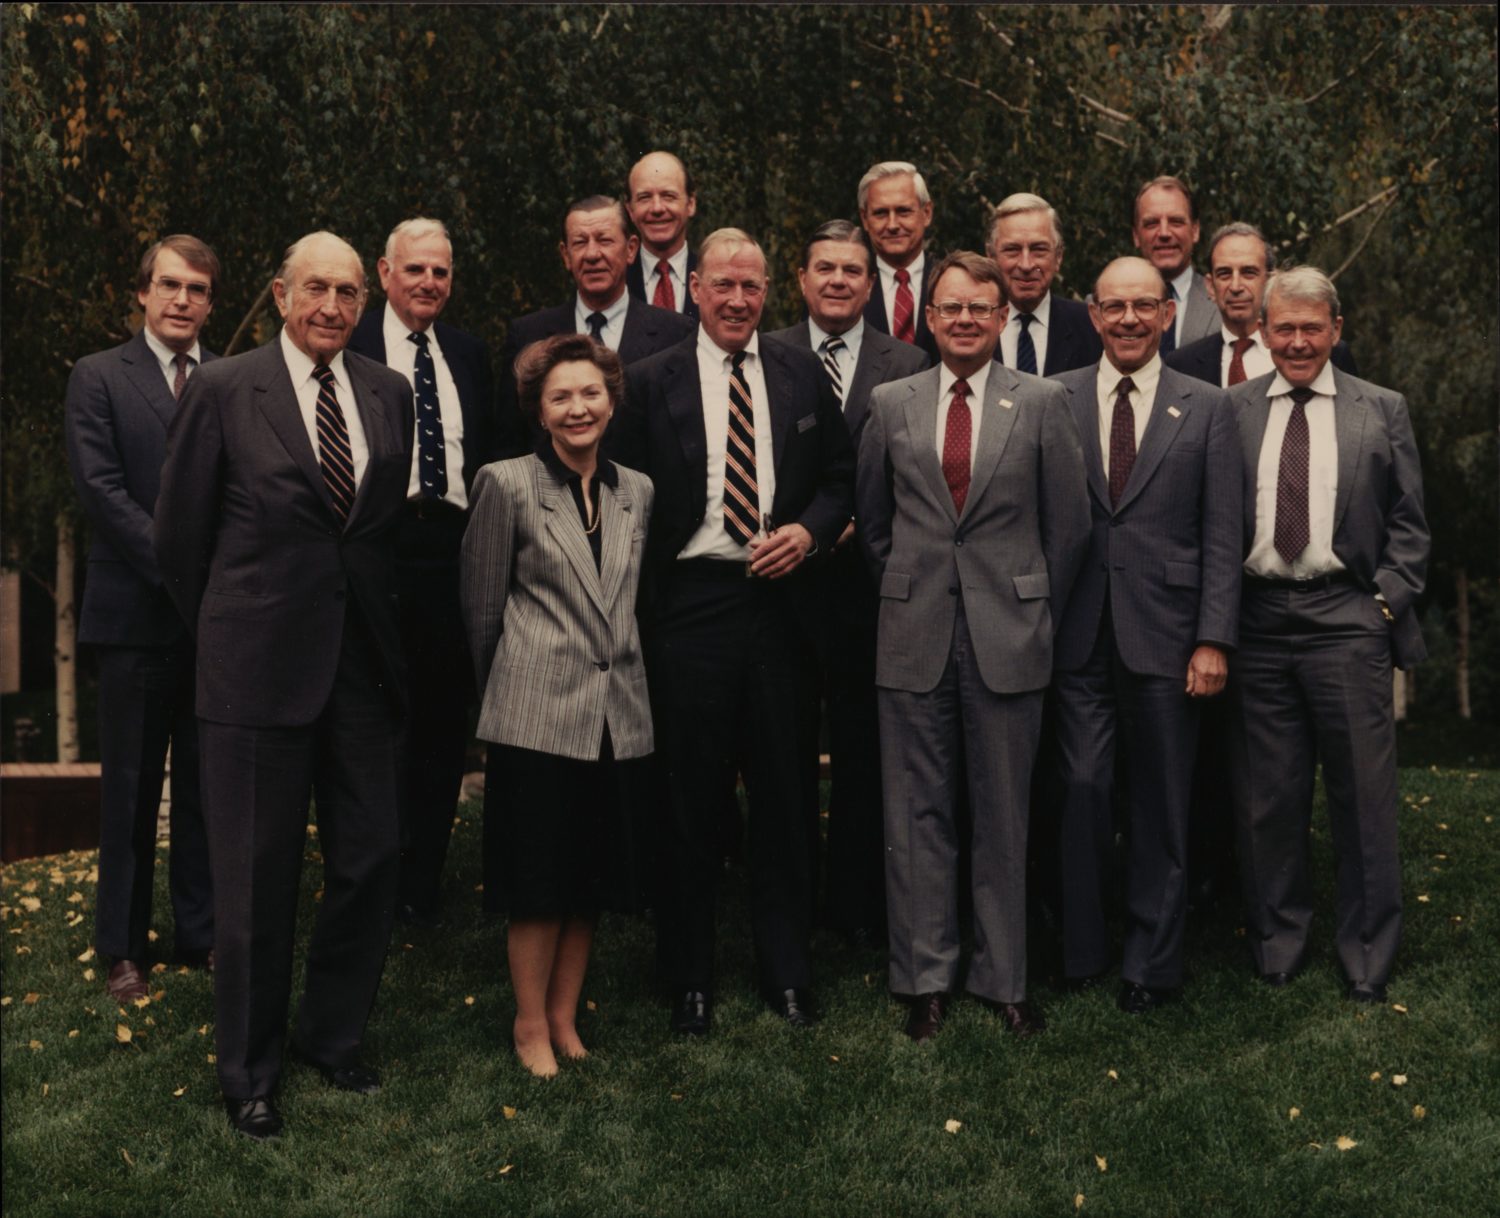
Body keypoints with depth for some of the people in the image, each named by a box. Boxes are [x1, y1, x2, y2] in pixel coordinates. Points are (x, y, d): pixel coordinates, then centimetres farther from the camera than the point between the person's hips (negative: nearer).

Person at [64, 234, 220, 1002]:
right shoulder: (99, 377, 1)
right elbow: (101, 489, -8)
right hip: (136, 612, -2)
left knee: (206, 781, 9)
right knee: (131, 786, 6)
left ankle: (200, 931, 21)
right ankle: (122, 947, 16)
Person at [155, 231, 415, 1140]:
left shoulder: (390, 393, 7)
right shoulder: (224, 389, -4)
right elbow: (181, 529, 2)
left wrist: (380, 620, 12)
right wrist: (222, 630, 8)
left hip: (364, 662, 4)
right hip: (261, 664, -3)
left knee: (372, 859, 9)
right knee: (258, 876, 6)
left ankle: (335, 1037, 30)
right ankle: (249, 1072, 23)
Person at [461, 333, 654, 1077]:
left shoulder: (637, 491, 10)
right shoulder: (507, 485, -4)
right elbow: (481, 605, 1)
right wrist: (505, 688, 8)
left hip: (616, 712, 5)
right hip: (538, 710, -4)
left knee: (591, 877, 11)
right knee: (539, 879, 2)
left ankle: (565, 1017, 26)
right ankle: (531, 1026, 18)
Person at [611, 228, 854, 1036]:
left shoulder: (802, 376, 8)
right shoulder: (652, 382, 2)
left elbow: (840, 477, 12)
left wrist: (808, 530, -6)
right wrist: (642, 590, -6)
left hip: (778, 600, 2)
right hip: (690, 603, -2)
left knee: (784, 794, 9)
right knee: (690, 798, 5)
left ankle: (787, 972, 23)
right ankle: (689, 978, 19)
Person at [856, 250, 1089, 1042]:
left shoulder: (1041, 404, 1)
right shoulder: (891, 404, 6)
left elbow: (1069, 521, 5)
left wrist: (1037, 611, 5)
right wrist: (904, 594, 11)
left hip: (1007, 639, -1)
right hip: (915, 639, 1)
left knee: (1004, 816, 8)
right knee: (917, 815, 6)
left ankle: (1003, 978, 20)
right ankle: (925, 977, 18)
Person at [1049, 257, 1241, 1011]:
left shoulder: (1205, 410, 5)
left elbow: (1221, 536, 2)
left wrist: (1213, 638, -5)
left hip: (1164, 634, 0)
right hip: (1079, 634, 0)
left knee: (1161, 805, 7)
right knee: (1080, 793, 2)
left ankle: (1151, 964, 19)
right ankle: (1080, 950, 19)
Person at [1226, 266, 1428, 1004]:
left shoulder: (1382, 411, 8)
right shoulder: (1229, 410, 7)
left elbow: (1408, 522, 8)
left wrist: (1387, 600, -3)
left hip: (1345, 618, -1)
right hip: (1256, 618, 1)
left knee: (1363, 791, 3)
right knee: (1266, 796, 7)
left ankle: (1366, 954, 17)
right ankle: (1276, 939, 23)